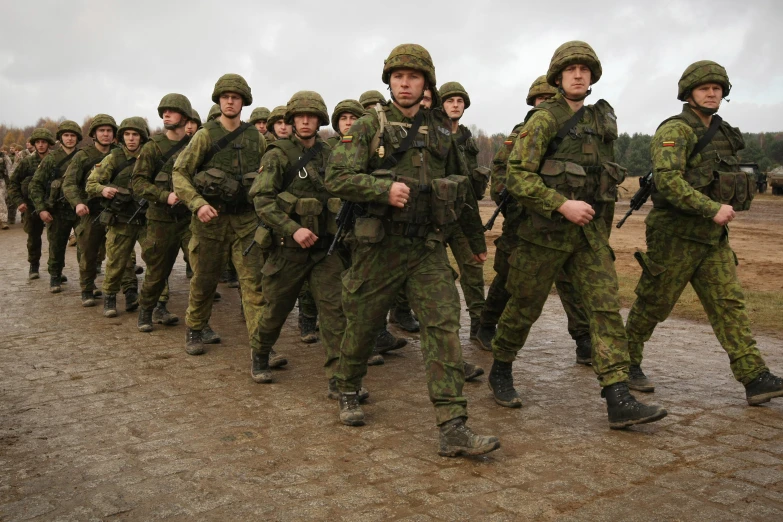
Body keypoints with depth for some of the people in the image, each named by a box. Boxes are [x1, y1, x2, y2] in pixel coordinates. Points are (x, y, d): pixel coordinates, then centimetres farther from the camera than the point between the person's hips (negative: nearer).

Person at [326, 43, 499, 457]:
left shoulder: (441, 130, 11)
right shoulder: (368, 126, -1)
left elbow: (461, 188, 20)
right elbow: (337, 178, -9)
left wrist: (476, 239, 25)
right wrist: (384, 189, -25)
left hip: (428, 248, 3)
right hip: (379, 246, -2)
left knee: (444, 326, -9)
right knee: (362, 325, 9)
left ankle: (453, 428, -10)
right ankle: (348, 393, 37)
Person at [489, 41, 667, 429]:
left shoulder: (601, 120, 12)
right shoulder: (543, 120, -7)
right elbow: (516, 176, -15)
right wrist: (562, 205, -22)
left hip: (590, 231, 5)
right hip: (546, 230, -5)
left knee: (607, 307, -5)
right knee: (524, 308, 6)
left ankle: (619, 402, -6)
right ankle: (500, 372, 28)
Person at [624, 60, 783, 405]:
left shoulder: (721, 134, 15)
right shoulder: (675, 131, -12)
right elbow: (667, 180, -25)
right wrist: (712, 209, -28)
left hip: (712, 238, 7)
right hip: (675, 235, -7)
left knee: (730, 304, 0)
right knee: (653, 305, 3)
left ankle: (754, 378, -3)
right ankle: (627, 362, 21)